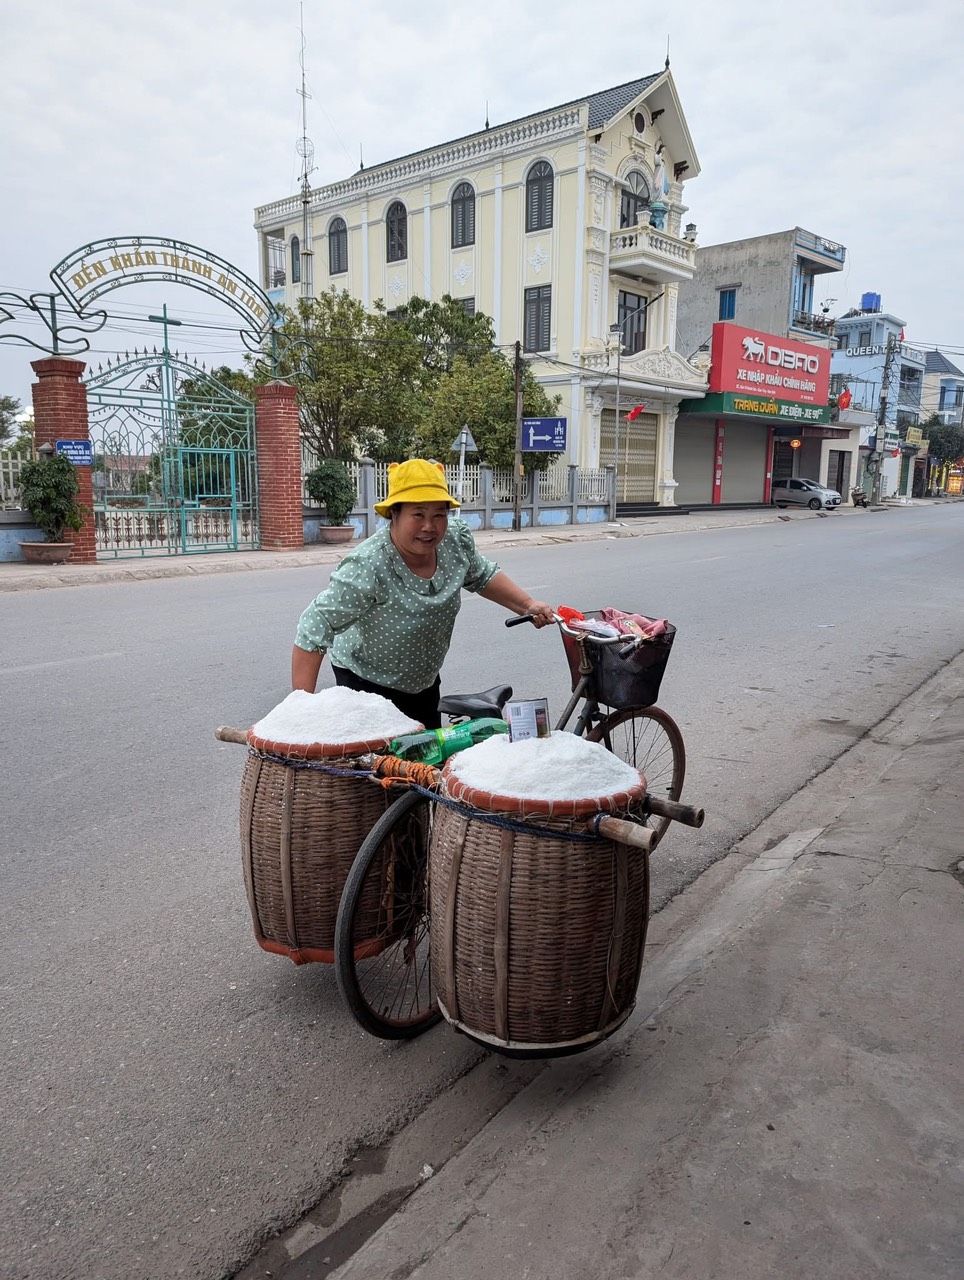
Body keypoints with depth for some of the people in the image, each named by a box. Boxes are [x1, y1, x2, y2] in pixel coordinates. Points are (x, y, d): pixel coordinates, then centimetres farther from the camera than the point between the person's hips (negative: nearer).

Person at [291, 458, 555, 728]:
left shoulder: (456, 538, -15)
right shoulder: (368, 567, -35)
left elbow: (482, 576, 7)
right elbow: (314, 629, -33)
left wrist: (528, 604, -1)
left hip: (425, 681, 7)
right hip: (368, 685, -6)